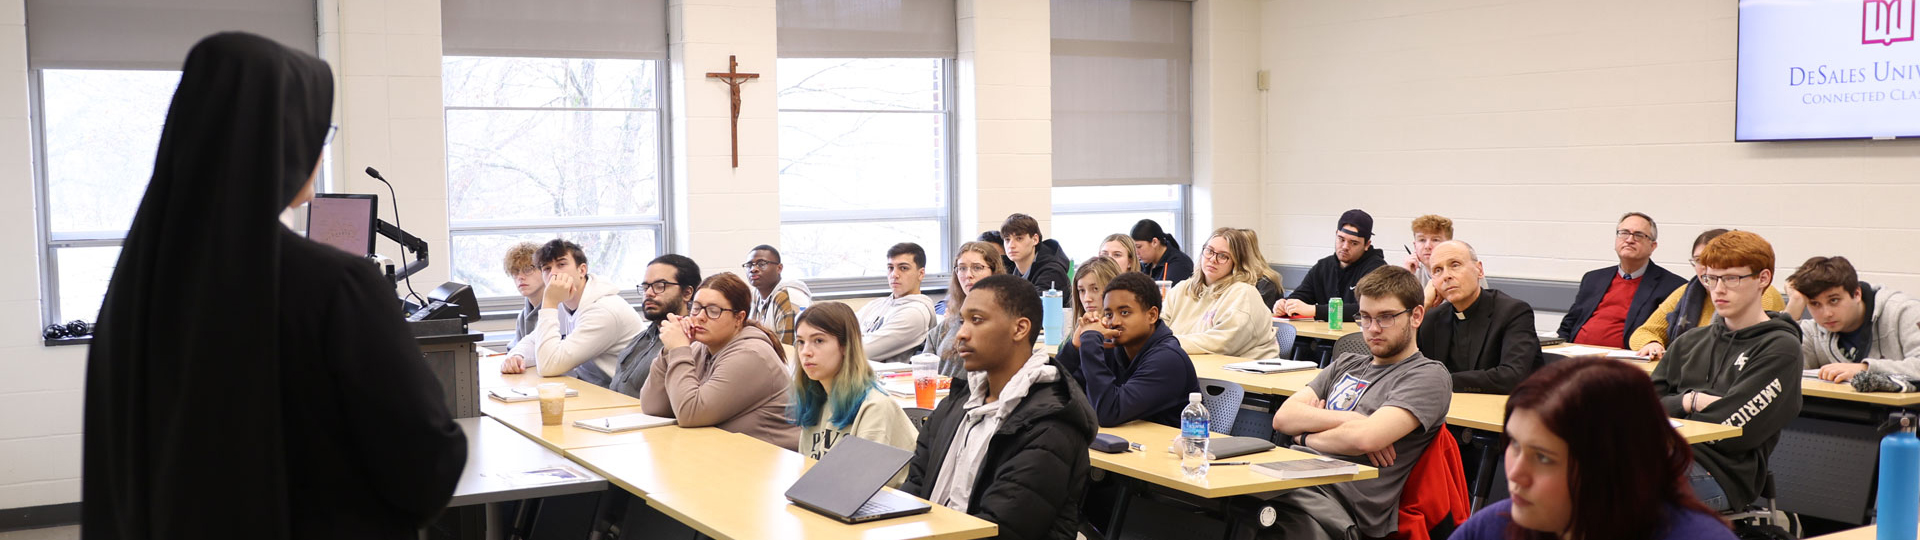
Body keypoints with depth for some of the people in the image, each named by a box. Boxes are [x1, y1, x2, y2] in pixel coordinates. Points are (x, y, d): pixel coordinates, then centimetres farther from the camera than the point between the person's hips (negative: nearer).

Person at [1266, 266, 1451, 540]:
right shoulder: (1347, 364, 27)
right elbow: (1283, 417, 13)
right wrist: (1347, 419, -3)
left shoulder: (1428, 375, 4)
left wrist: (1306, 436, 5)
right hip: (1294, 477, 7)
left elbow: (1365, 438, -13)